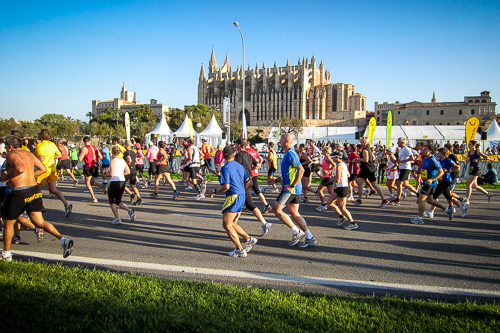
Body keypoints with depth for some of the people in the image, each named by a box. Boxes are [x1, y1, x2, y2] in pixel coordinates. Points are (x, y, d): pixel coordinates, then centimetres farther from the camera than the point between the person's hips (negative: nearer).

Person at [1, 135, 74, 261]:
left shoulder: (11, 154, -8)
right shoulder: (29, 154, 14)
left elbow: (20, 169, -28)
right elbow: (43, 168, 16)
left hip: (19, 193, -7)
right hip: (34, 190, 7)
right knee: (40, 222, 5)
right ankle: (63, 240, -14)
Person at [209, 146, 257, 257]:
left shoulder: (225, 168, -11)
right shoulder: (240, 166, 13)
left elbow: (226, 186, -19)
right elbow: (248, 182, 18)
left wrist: (214, 192, -4)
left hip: (233, 197, -8)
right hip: (242, 197, 8)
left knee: (227, 225, -1)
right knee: (231, 223, 19)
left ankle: (240, 250, 0)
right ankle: (249, 239, 16)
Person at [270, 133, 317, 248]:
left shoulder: (290, 153, -14)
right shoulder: (289, 153, 18)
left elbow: (301, 170, -25)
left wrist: (292, 185, -24)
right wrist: (276, 180, 22)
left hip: (291, 189, -10)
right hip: (295, 189, 10)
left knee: (276, 209, -5)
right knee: (294, 213, 12)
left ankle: (297, 232, -1)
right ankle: (309, 238, 15)